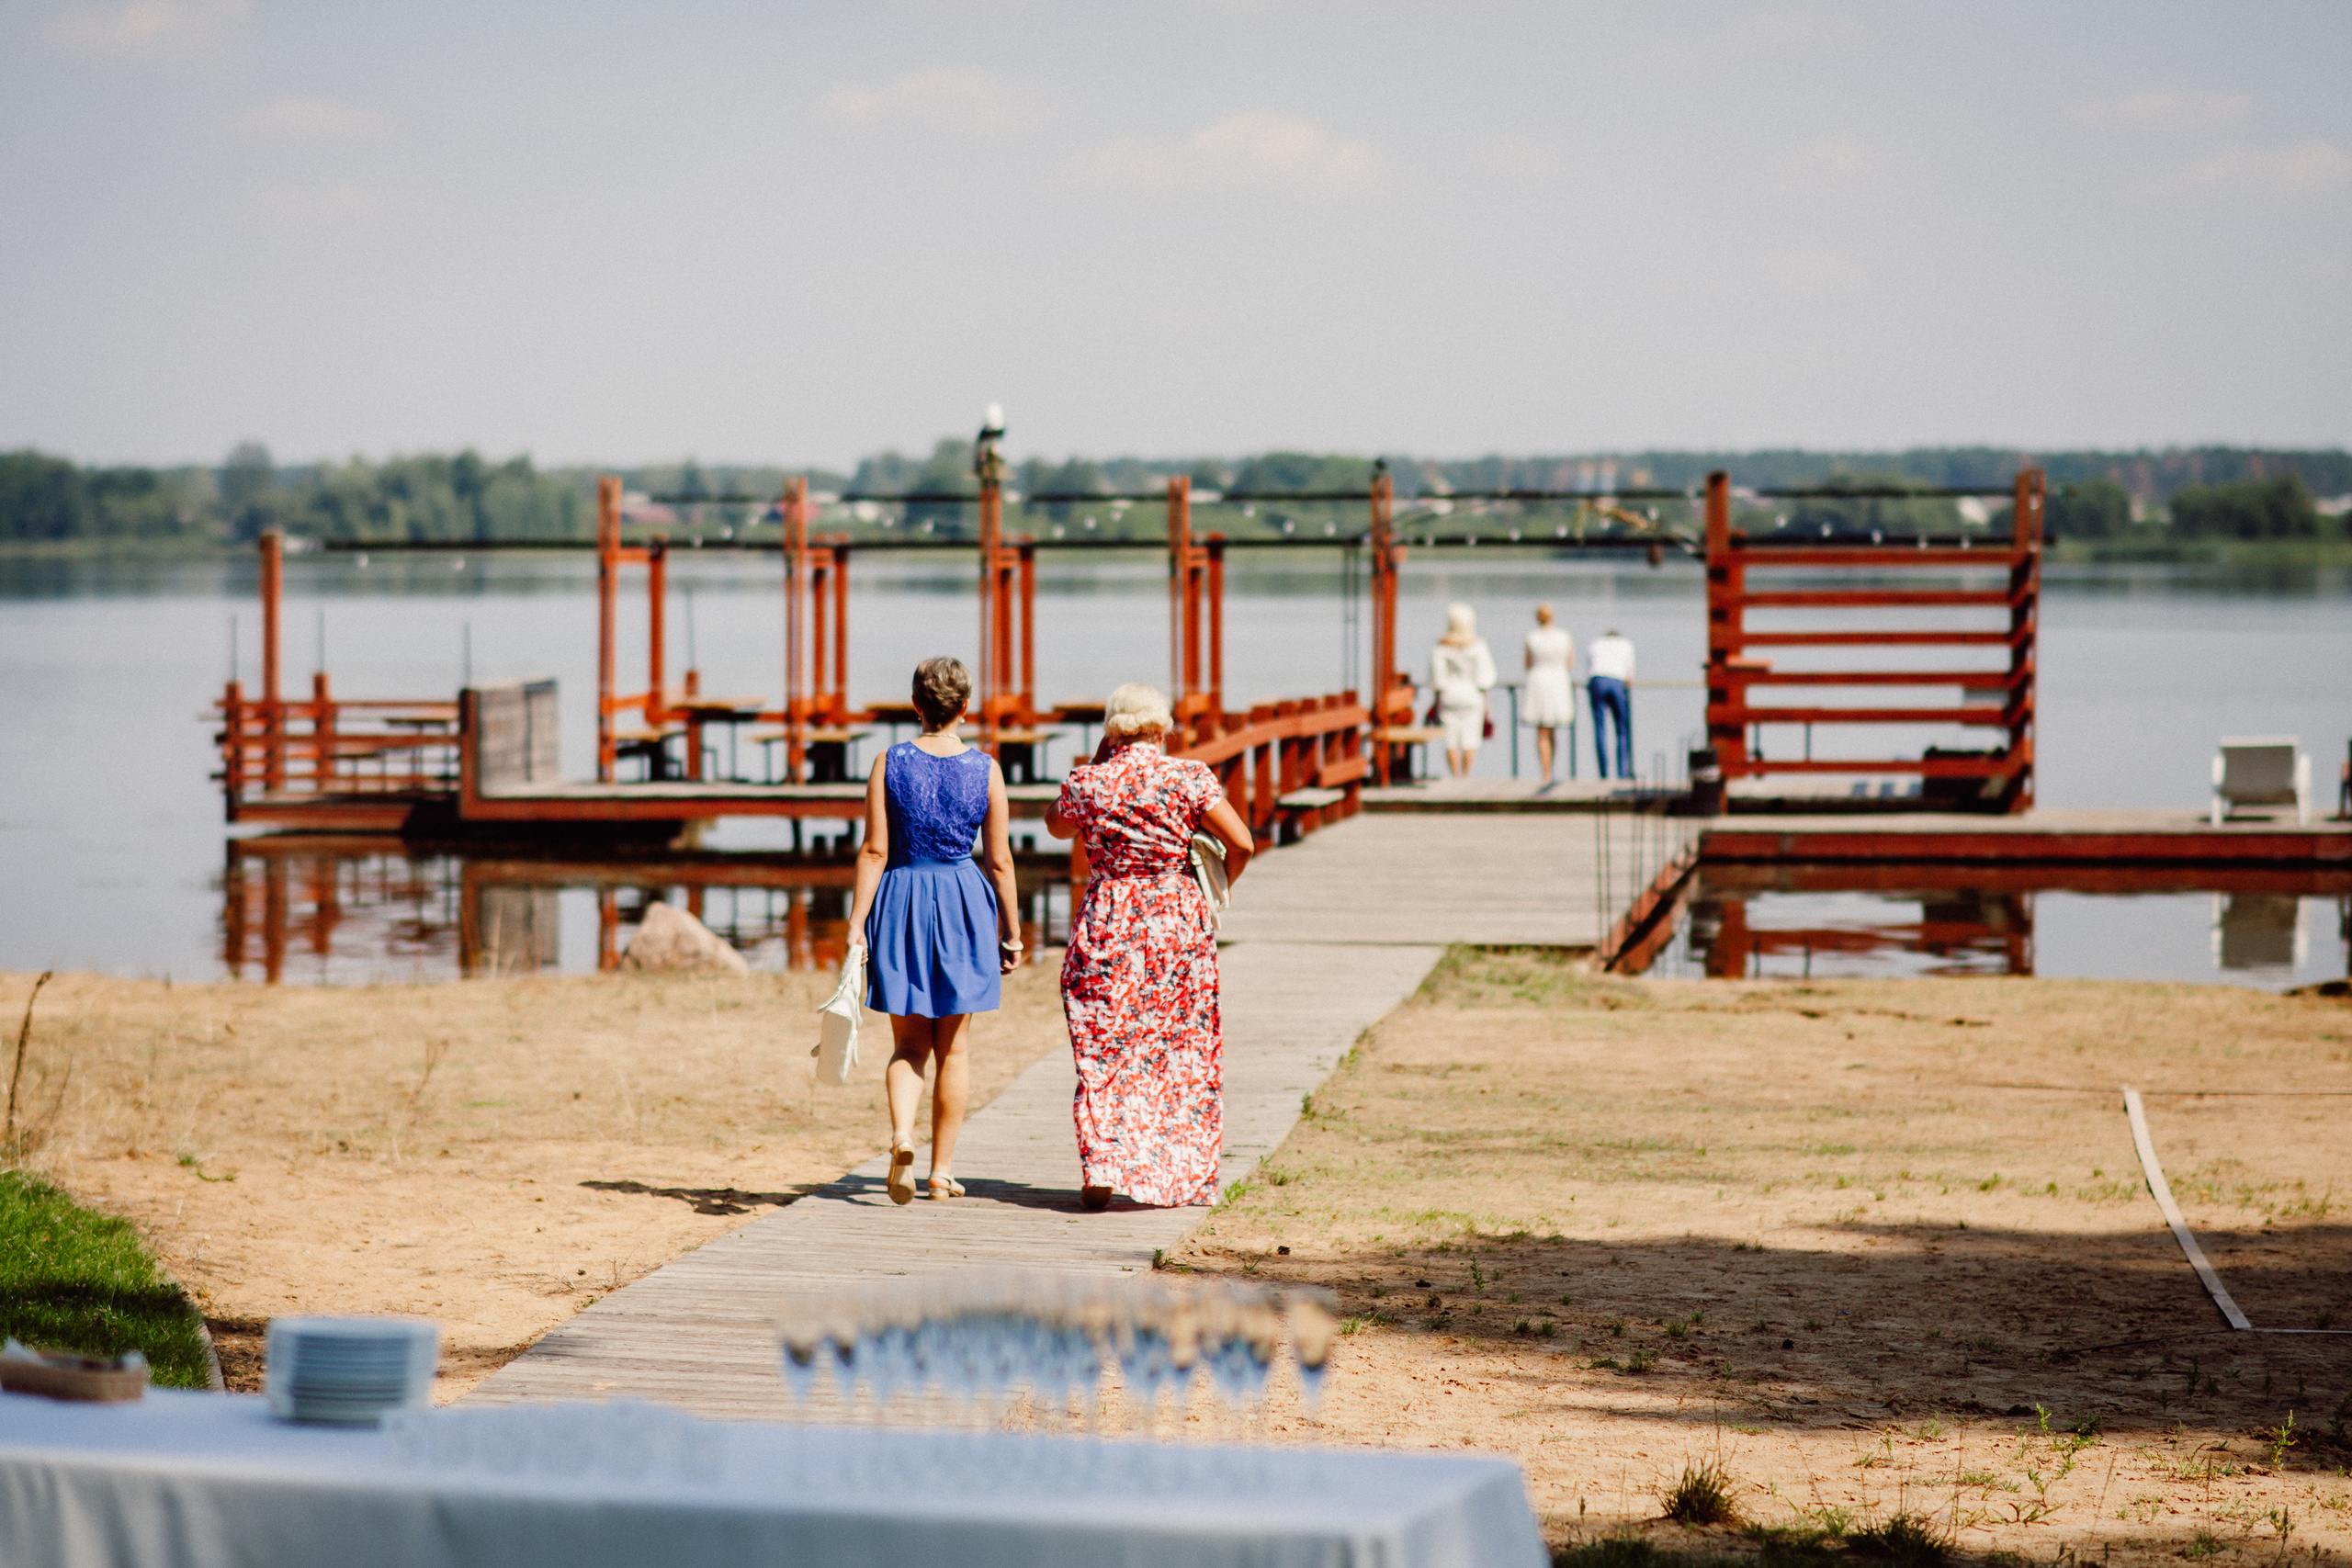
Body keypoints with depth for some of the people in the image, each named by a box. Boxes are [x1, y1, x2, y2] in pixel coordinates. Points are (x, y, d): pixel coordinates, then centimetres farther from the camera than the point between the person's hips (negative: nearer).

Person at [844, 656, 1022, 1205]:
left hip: (900, 902, 0)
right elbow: (999, 860, -1)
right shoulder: (986, 770, -4)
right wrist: (1011, 933, 8)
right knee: (953, 1047, 11)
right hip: (964, 907, 0)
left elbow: (874, 851, -7)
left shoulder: (890, 763, -4)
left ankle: (901, 1135, -17)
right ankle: (942, 1170, 13)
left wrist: (857, 921, -3)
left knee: (908, 1043, 10)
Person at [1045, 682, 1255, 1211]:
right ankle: (1182, 1173, 13)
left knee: (1104, 1048, 5)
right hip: (1179, 922, 0)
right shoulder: (1189, 777, -6)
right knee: (1182, 1048, 10)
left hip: (1107, 921, 0)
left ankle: (1101, 1170, -7)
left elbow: (1056, 825, 19)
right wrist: (1222, 887, 10)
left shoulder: (1088, 782, -2)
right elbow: (1241, 843, -9)